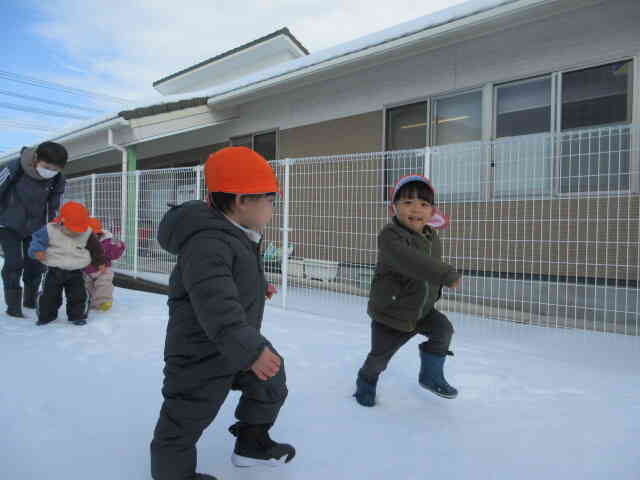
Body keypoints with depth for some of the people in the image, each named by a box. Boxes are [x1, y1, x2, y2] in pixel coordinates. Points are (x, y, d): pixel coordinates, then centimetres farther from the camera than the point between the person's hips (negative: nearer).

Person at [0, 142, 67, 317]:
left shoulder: (57, 180, -12)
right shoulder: (15, 168, -25)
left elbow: (53, 207, 2)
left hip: (35, 227, 4)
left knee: (36, 263, 3)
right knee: (14, 263, -11)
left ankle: (30, 299, 23)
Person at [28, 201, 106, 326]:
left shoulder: (87, 233, -7)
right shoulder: (50, 230, -11)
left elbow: (95, 248, 4)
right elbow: (37, 239, -3)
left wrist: (100, 262, 8)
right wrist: (37, 250, -22)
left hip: (76, 272, 0)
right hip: (54, 270, 0)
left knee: (78, 295, -1)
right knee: (49, 294, 5)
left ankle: (77, 316, 17)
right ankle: (45, 315, 25)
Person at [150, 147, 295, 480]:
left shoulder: (234, 234, 4)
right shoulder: (208, 242, -32)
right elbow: (216, 306, -42)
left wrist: (258, 285, 38)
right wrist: (250, 350, -45)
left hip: (238, 342, 11)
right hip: (202, 352, -10)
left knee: (271, 384, 22)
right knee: (186, 418, 8)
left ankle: (252, 444, 42)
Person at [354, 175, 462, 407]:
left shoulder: (432, 236, 0)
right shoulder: (390, 236, -26)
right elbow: (410, 262, -44)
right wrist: (448, 275, -48)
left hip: (423, 309, 6)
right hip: (390, 313, -5)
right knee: (380, 356, 6)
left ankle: (431, 375, 15)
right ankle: (366, 382, 39)